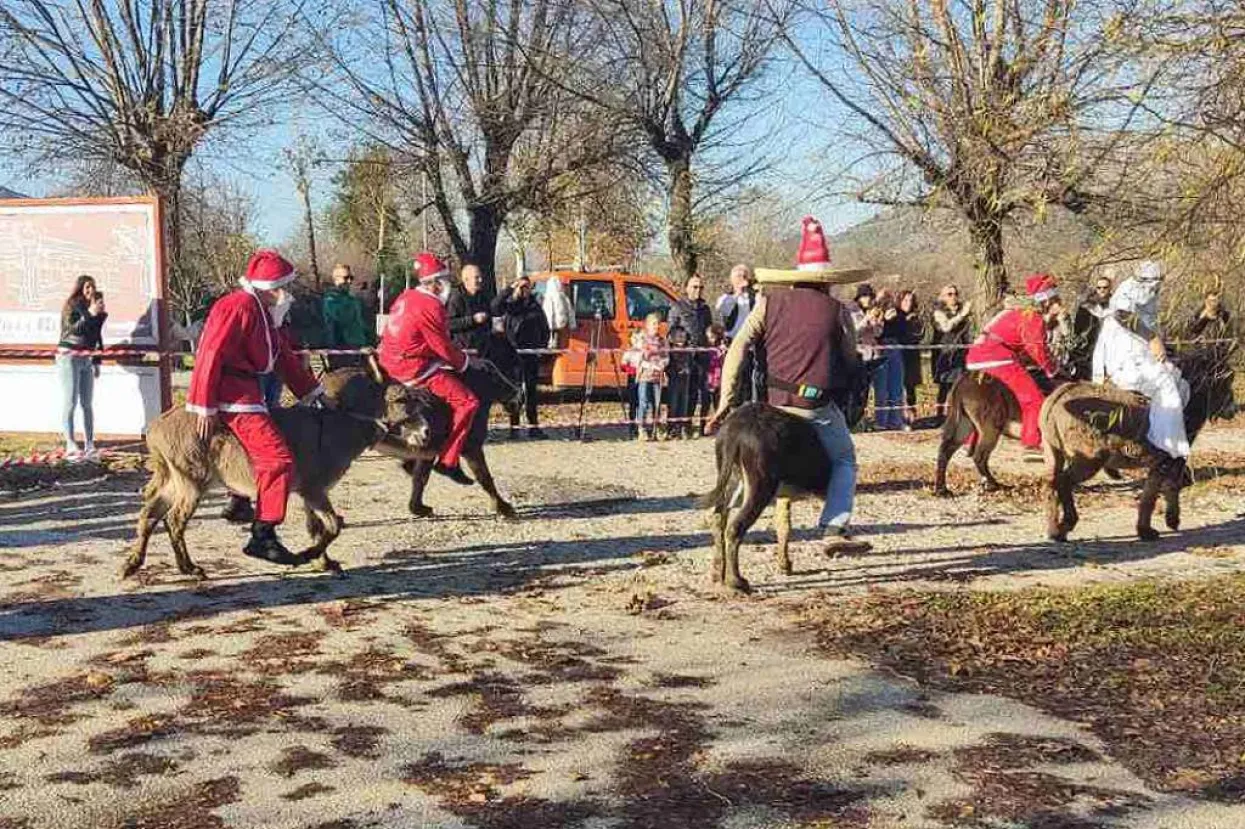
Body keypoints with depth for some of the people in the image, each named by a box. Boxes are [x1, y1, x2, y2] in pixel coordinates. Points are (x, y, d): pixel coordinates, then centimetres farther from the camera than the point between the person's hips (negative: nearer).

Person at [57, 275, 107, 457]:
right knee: (70, 401, -7)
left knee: (87, 403, 4)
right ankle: (70, 445, -8)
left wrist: (97, 362, 16)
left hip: (87, 360, 5)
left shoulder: (97, 313, 10)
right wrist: (89, 314, -28)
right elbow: (73, 329, -20)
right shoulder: (71, 306, -6)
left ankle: (90, 444, 6)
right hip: (69, 357, -5)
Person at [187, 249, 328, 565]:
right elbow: (211, 356, -20)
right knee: (278, 458, -17)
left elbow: (284, 357, 20)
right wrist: (205, 408, -21)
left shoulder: (261, 311, 17)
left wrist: (313, 392, 16)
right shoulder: (238, 307, -15)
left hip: (246, 391, 11)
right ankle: (262, 536, -16)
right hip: (232, 394, -11)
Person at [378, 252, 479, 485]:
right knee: (467, 401, -10)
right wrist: (466, 362, 2)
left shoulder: (407, 297, 10)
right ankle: (448, 461, -12)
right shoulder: (430, 306, -17)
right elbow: (444, 348, -14)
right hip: (414, 368, -10)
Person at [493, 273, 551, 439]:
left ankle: (533, 426, 9)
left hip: (532, 353, 3)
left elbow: (545, 329, 17)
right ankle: (514, 426, 2)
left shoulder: (535, 306, 12)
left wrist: (543, 347, 4)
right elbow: (494, 307, -18)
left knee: (531, 389, 7)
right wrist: (509, 289, -21)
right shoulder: (509, 305, 3)